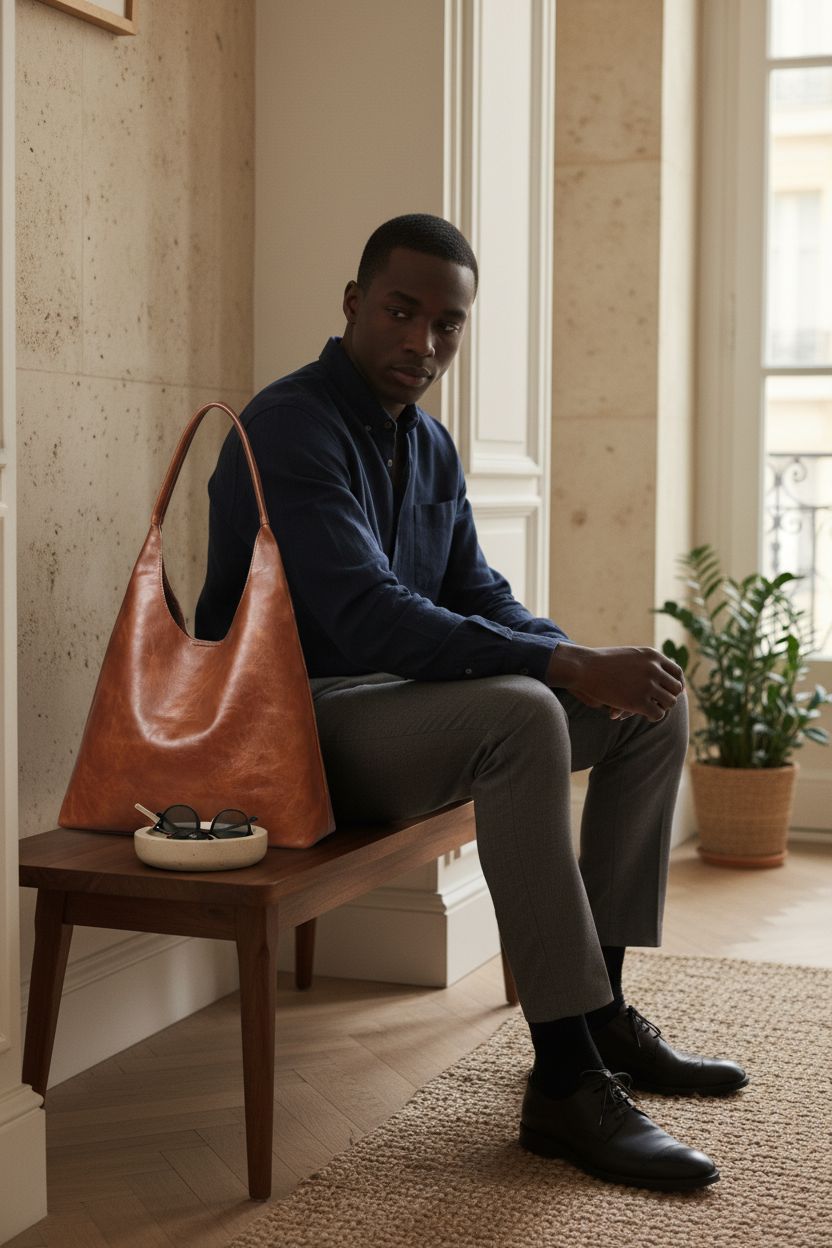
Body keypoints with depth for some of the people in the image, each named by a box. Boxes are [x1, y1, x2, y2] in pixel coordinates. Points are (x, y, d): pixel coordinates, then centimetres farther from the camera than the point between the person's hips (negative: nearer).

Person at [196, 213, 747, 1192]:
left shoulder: (428, 442, 12)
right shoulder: (292, 430, -17)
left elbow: (478, 594, 13)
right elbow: (370, 622, -28)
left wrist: (584, 659, -8)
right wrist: (569, 667, -31)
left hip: (402, 699, 9)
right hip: (293, 719, -9)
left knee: (655, 705, 2)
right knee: (520, 715, -35)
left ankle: (602, 1013, 3)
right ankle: (565, 1084, -31)